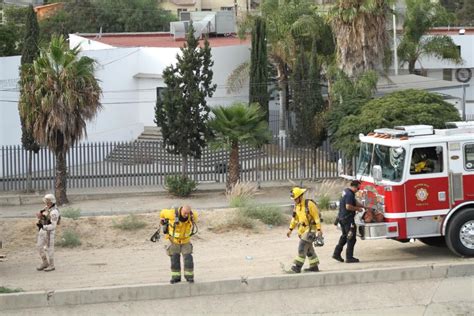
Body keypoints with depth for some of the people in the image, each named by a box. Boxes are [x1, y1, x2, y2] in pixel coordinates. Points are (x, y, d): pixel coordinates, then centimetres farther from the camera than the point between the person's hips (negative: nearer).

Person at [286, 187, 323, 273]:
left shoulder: (309, 204, -15)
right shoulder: (297, 206, 8)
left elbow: (316, 217, -14)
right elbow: (295, 218, 18)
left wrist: (319, 230, -17)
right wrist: (290, 229, 14)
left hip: (310, 229, -8)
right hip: (302, 230, 8)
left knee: (302, 247, -15)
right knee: (309, 249, 11)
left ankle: (297, 266, -17)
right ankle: (314, 267, 19)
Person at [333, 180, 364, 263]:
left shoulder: (346, 191, 13)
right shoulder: (350, 194, -21)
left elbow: (355, 202, 22)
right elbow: (348, 206, -27)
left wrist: (362, 206, 17)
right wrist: (358, 209, -14)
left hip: (342, 217, 11)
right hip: (348, 218, -11)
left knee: (344, 236, 22)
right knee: (351, 238, -3)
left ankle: (336, 253, 22)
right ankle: (349, 257, 0)